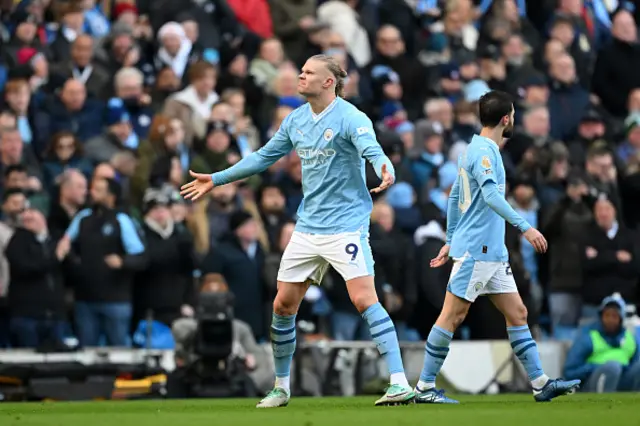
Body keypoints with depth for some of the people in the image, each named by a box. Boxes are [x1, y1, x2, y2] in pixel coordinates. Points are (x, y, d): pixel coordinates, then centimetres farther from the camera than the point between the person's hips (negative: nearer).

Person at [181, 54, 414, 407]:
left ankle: (399, 384, -19)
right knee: (283, 304, 8)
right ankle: (281, 387, 23)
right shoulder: (296, 120, 9)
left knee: (364, 299, -19)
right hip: (307, 228, 7)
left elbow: (372, 148, -30)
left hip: (345, 225, -7)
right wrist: (217, 179, 24)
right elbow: (263, 157, 21)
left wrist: (385, 168, -54)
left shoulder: (350, 118, -13)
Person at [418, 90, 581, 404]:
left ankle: (540, 384, 7)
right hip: (474, 250, -10)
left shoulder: (483, 150, 16)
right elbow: (492, 196, -27)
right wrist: (525, 228, -31)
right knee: (453, 316, -6)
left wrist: (451, 240, 26)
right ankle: (425, 387, -1)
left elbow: (454, 198, 23)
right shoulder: (482, 152, -13)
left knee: (517, 314, 7)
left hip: (493, 252, 10)